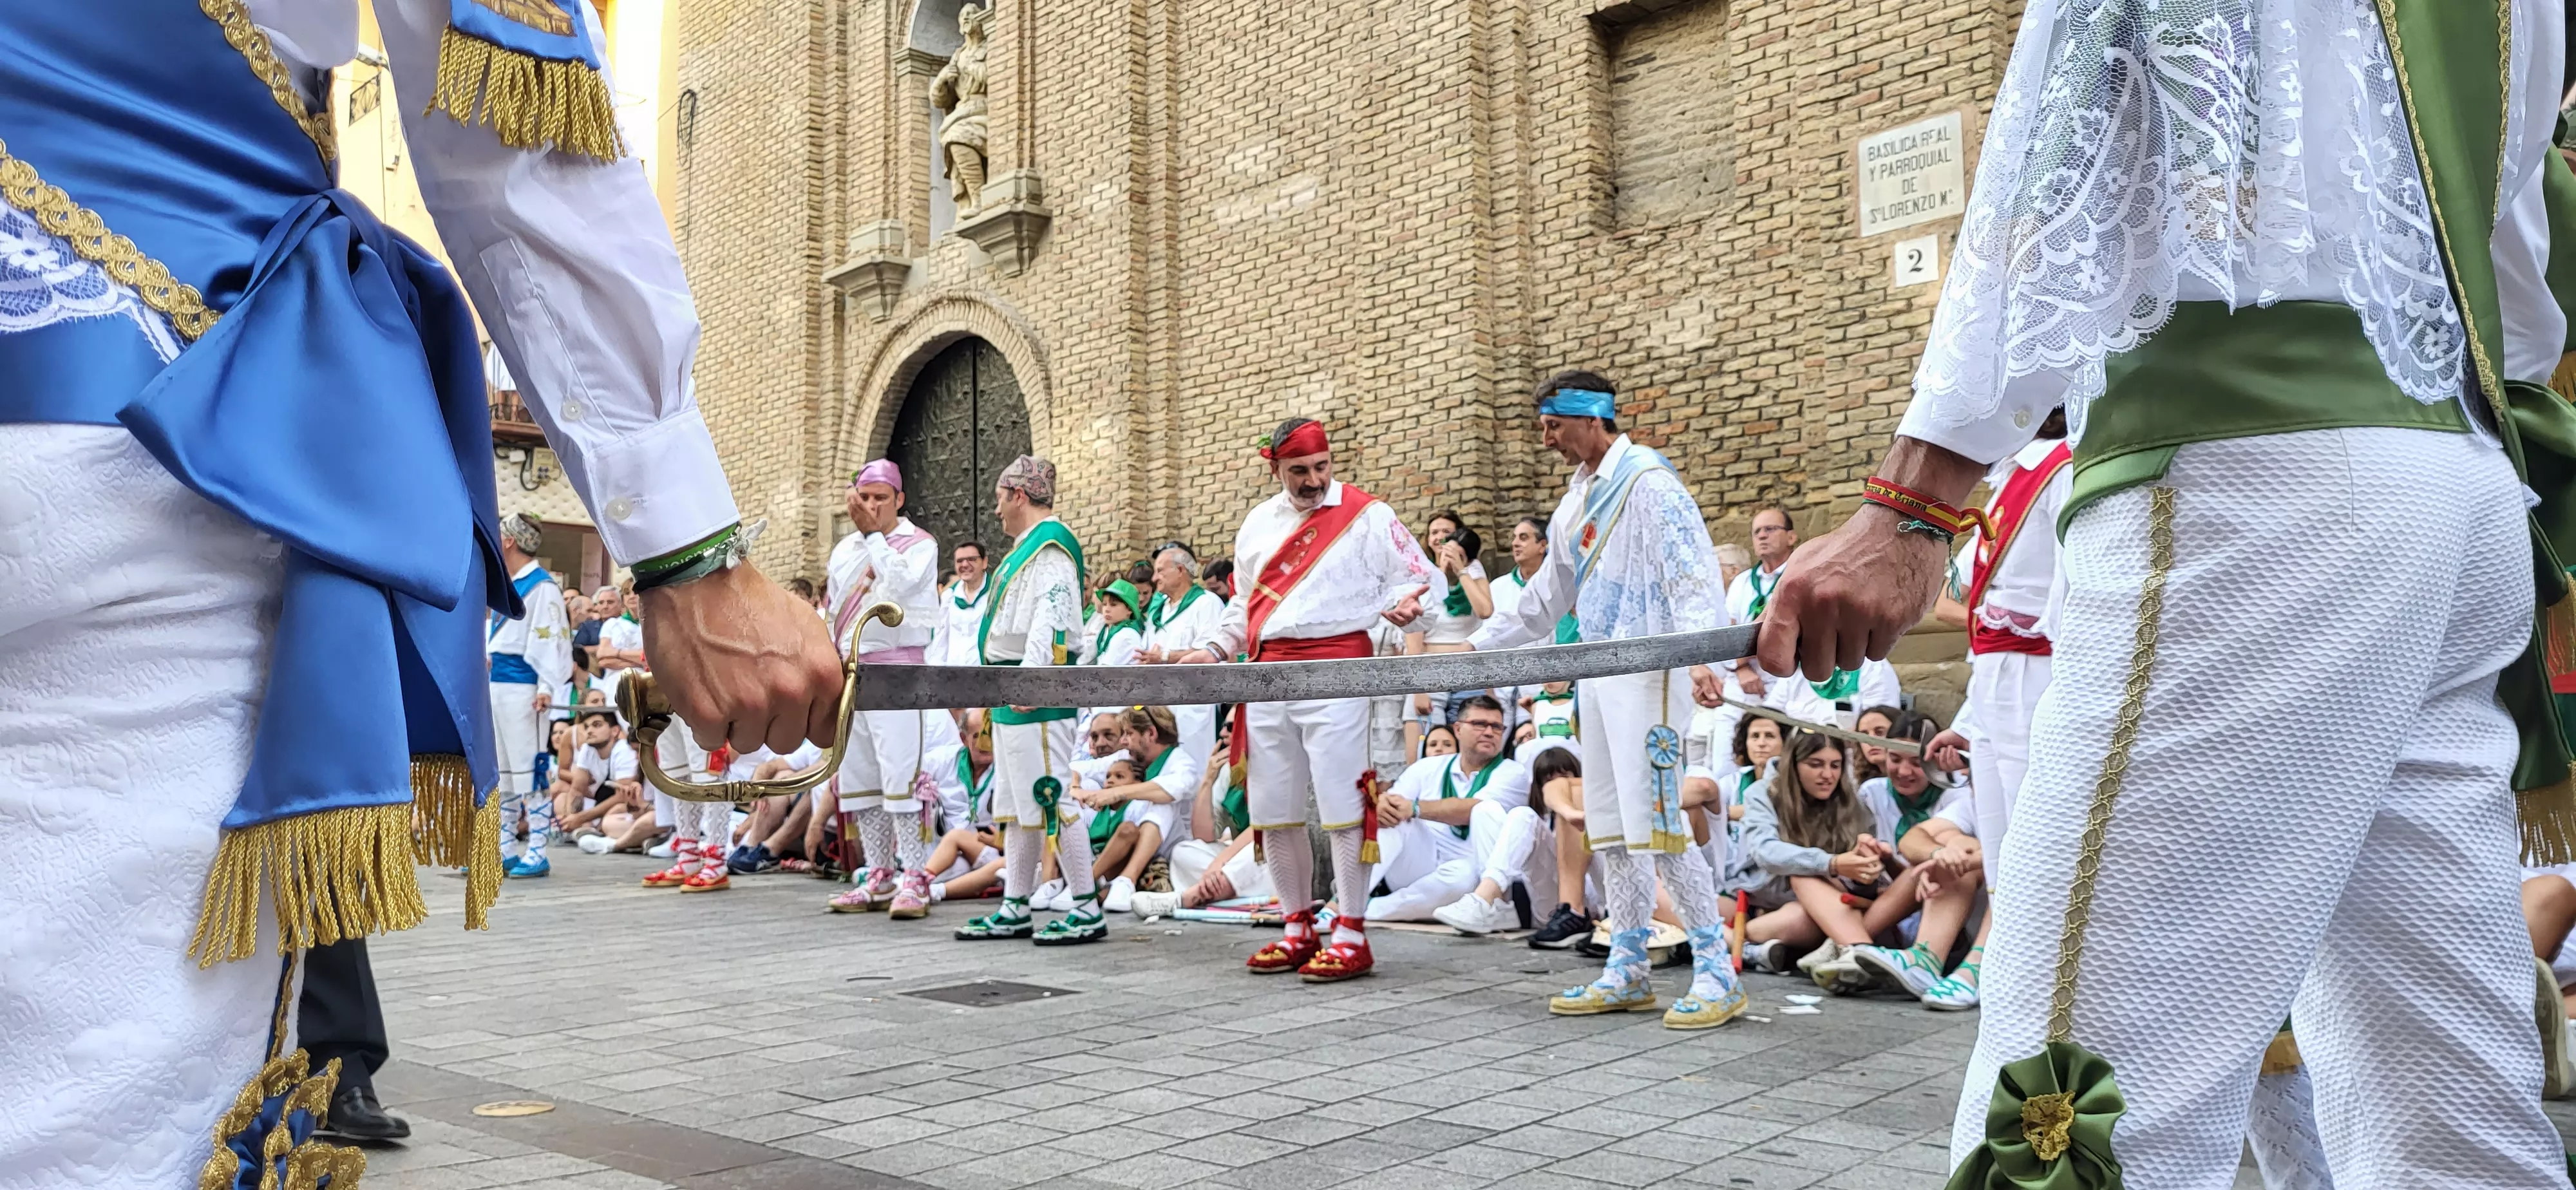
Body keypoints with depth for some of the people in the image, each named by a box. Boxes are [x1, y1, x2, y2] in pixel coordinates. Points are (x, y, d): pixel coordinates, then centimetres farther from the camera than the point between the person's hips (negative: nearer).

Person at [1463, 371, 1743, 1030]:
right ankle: (1627, 973, 18)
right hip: (1597, 671, 9)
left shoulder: (1648, 482, -10)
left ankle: (1717, 973, -2)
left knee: (1654, 824, -11)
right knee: (1609, 827, 10)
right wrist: (1478, 646, 24)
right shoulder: (1577, 495, 17)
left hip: (1647, 670, -9)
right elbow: (1548, 594, 25)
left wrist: (1698, 654, -36)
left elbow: (1693, 577, -20)